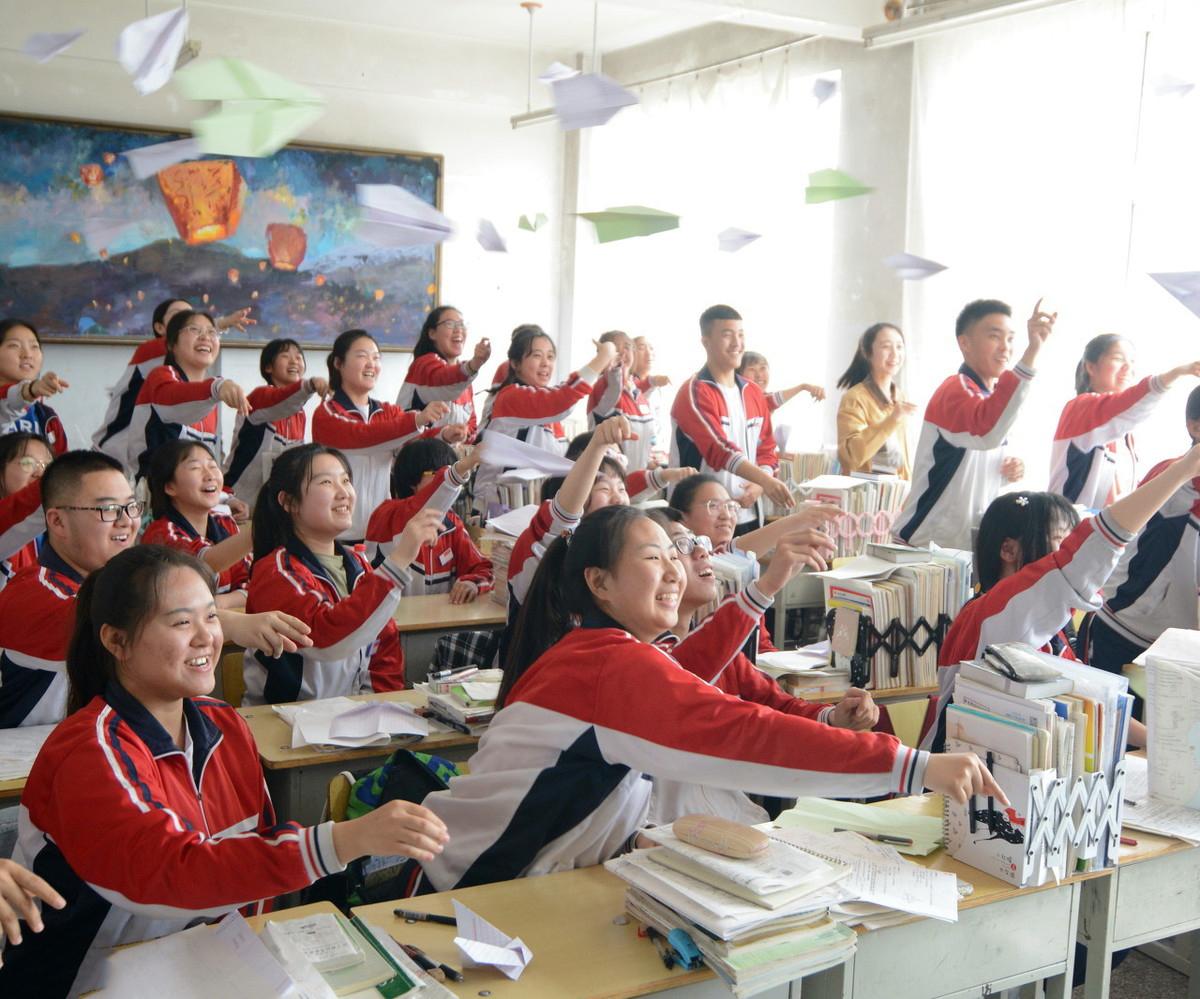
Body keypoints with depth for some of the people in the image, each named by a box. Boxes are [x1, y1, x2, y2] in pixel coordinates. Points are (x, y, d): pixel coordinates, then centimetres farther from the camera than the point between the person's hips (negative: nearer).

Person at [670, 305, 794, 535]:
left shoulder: (754, 393, 12)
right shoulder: (693, 393, -10)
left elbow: (767, 449, 15)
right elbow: (718, 448, -23)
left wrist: (758, 486, -6)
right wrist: (766, 481, -34)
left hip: (748, 515, 7)